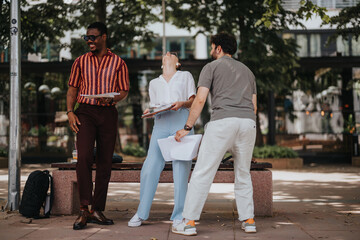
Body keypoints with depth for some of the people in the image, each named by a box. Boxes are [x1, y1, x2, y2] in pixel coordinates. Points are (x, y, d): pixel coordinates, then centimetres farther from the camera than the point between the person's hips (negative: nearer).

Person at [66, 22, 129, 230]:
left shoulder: (118, 63, 7)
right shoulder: (81, 62, 11)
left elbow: (124, 91, 7)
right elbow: (72, 89, 12)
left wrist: (112, 98, -15)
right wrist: (70, 112, -2)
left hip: (108, 113, 1)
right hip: (85, 111, 0)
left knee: (105, 162, 2)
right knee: (84, 157, -17)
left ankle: (97, 211, 9)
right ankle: (84, 210, -15)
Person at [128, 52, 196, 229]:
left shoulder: (185, 76, 21)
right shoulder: (154, 83, 28)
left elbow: (193, 101, 13)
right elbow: (154, 105, 22)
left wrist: (181, 103, -8)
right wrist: (149, 111, -1)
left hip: (182, 120, -2)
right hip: (161, 123, 2)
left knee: (181, 169, -8)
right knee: (150, 168, -9)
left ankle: (179, 215, -3)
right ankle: (141, 213, -1)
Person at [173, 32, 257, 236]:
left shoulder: (212, 67, 11)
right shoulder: (247, 70, 27)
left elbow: (200, 100, 0)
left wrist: (187, 128, 4)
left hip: (222, 120, -5)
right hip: (248, 122, 5)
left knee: (203, 173, -4)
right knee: (243, 174, 16)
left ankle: (189, 222, -5)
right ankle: (249, 220, 13)